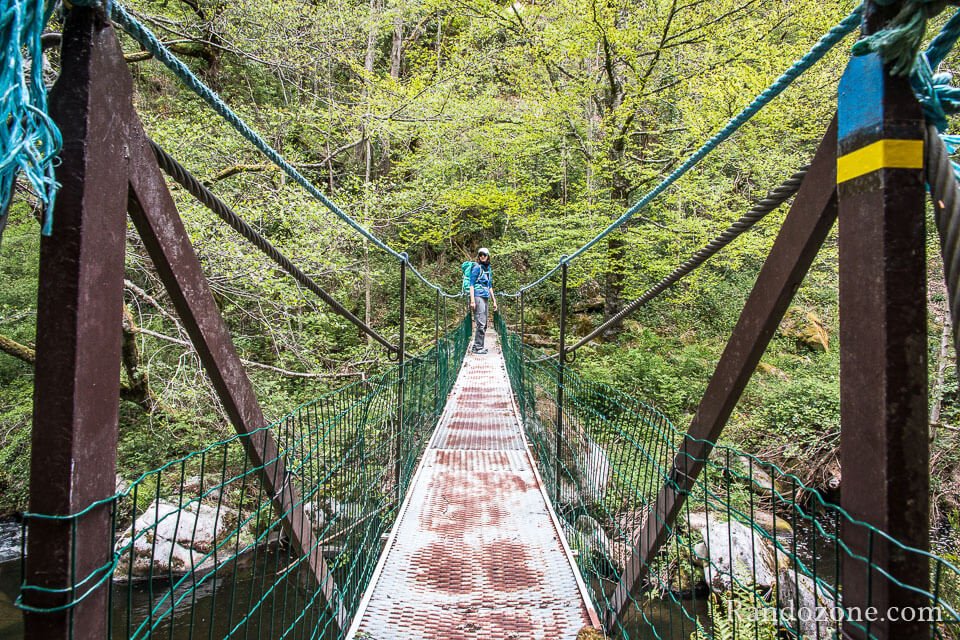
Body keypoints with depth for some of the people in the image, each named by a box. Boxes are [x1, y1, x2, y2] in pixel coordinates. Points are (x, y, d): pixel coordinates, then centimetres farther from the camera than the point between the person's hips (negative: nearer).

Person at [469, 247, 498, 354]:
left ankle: (477, 346, 17)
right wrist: (472, 301, -16)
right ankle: (478, 347, -6)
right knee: (481, 324, -11)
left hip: (485, 297, 8)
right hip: (478, 296, -8)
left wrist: (494, 301, 23)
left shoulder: (489, 269, 18)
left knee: (484, 325, 10)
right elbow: (471, 284, -9)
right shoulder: (477, 267, -4)